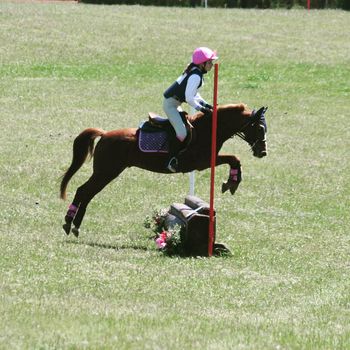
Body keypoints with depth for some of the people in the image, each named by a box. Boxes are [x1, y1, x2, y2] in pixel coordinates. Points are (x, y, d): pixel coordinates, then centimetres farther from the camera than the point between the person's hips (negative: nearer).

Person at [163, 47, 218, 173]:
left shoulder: (194, 72, 8)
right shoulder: (196, 76, -23)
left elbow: (193, 93, 18)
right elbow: (189, 98, -25)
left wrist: (204, 103, 8)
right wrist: (201, 108, -14)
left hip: (174, 103, 11)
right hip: (170, 104, -11)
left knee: (186, 123, 18)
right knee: (182, 133, -20)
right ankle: (171, 160, -13)